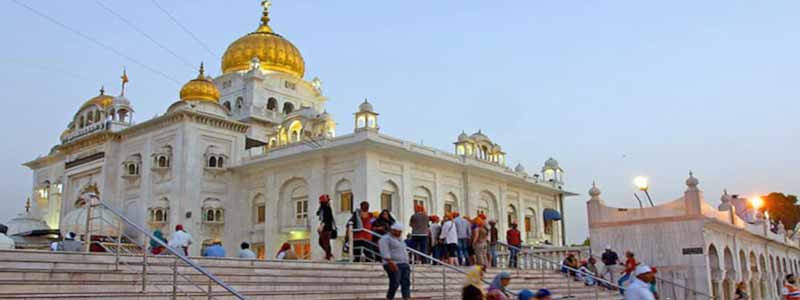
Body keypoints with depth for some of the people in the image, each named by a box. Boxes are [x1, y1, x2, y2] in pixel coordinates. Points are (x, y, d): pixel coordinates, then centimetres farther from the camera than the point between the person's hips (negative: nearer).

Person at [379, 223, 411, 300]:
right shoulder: (385, 239, -5)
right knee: (395, 284, -11)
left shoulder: (400, 239, 21)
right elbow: (385, 252, -16)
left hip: (404, 264, 8)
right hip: (394, 265, -8)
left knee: (406, 283, -6)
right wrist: (391, 262, -26)